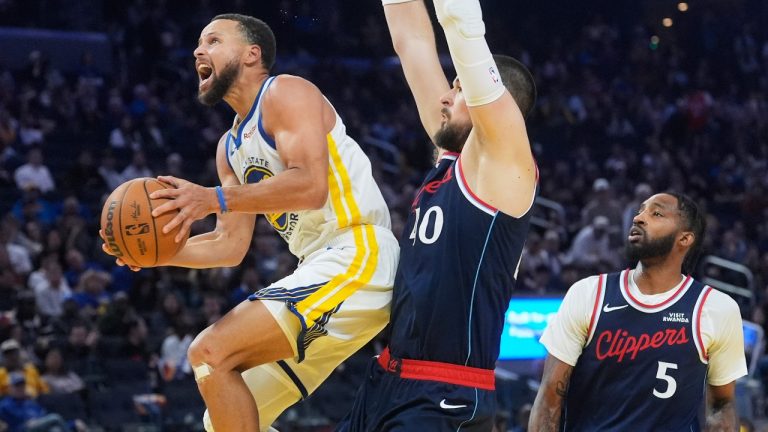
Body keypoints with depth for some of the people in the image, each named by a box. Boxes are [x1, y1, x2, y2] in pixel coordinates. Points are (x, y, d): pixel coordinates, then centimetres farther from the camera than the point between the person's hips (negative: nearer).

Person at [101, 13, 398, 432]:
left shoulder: (286, 93, -5)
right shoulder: (231, 146, 22)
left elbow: (311, 186, -20)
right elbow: (231, 245, 20)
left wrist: (215, 199, -26)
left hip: (358, 258, -10)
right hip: (320, 267, 10)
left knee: (211, 353, -20)